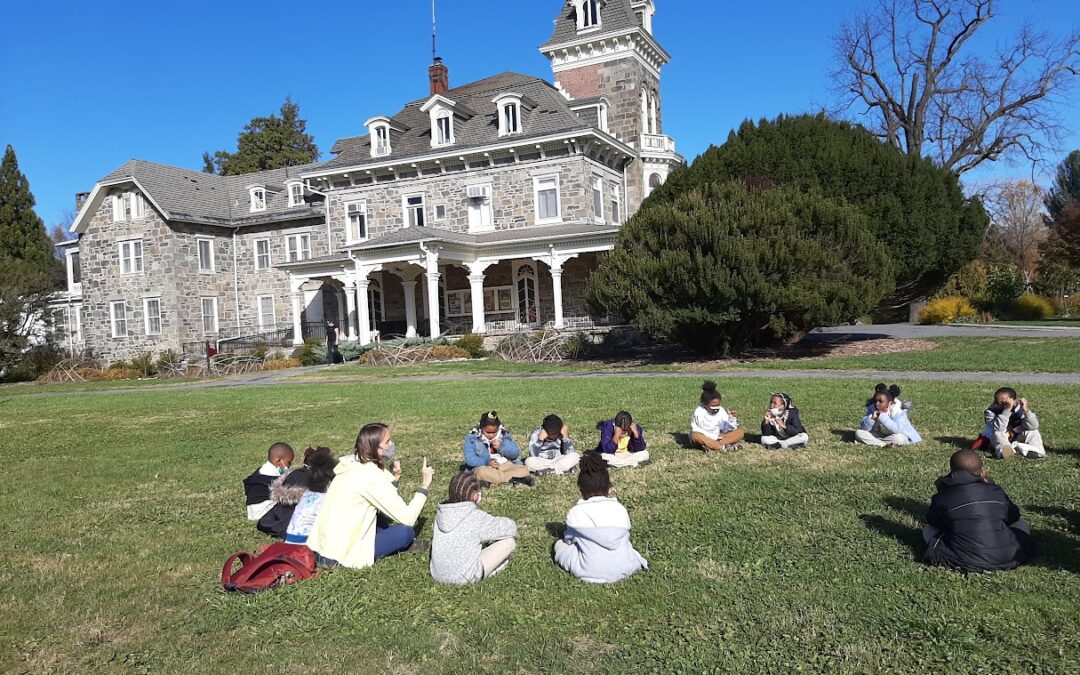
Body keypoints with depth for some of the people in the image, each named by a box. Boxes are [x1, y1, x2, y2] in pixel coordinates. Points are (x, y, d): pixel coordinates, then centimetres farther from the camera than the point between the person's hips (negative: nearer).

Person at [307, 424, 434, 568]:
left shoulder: (354, 467, 7)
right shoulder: (371, 476, -19)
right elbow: (407, 518, -18)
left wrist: (393, 478, 6)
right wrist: (424, 486, -7)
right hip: (339, 556, -9)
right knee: (406, 532, -7)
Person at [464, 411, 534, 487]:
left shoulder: (504, 434, 5)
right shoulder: (472, 437, -2)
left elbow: (516, 453, 3)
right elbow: (470, 459, -8)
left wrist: (502, 446, -14)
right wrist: (487, 461, -21)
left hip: (505, 465, 3)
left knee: (524, 470, -18)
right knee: (481, 472, -37)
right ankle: (513, 478, -25)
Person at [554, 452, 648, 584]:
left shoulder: (575, 513, -7)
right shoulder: (620, 509, -3)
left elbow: (569, 539, 9)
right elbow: (625, 535, 10)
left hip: (589, 572, -3)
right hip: (623, 570, 3)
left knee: (560, 544, 19)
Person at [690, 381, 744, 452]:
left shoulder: (721, 411, 1)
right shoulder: (699, 412, -11)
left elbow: (727, 429, -1)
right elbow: (696, 430, -18)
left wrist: (733, 419, -19)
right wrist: (715, 437, -22)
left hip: (718, 438, 5)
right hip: (704, 439, -5)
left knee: (740, 432, -13)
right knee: (695, 435, -38)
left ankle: (712, 446, -31)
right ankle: (723, 447, -42)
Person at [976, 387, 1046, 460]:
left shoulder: (1020, 409, -14)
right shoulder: (991, 411, -21)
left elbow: (1033, 426, -27)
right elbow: (998, 428, -40)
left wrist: (1026, 410, -40)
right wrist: (1007, 410, -48)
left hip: (1016, 439, 3)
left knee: (1032, 432, -17)